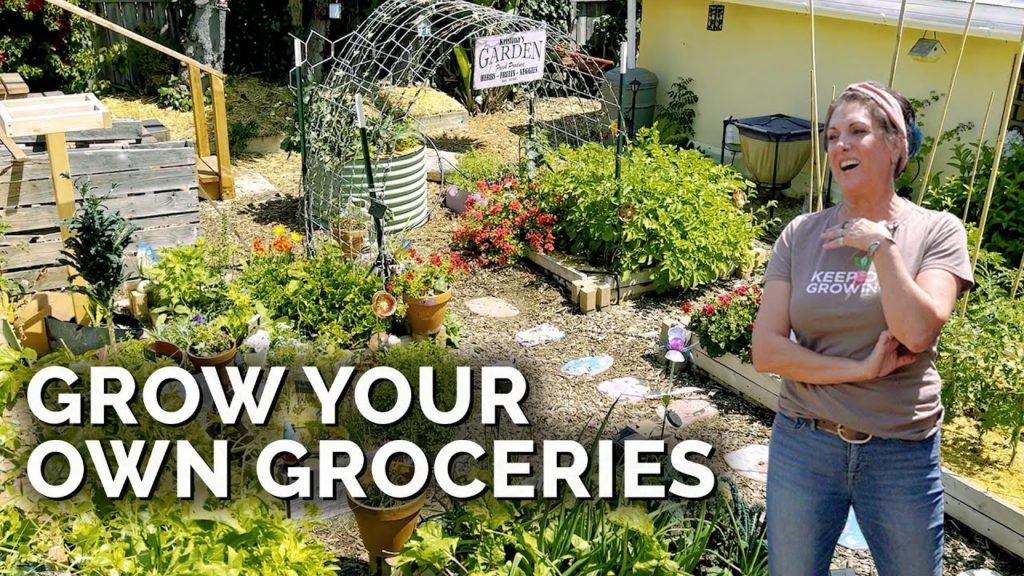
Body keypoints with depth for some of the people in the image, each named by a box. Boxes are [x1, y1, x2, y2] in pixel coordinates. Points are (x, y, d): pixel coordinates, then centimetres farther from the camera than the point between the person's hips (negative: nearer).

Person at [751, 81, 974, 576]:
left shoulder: (936, 231, -5)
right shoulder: (801, 235, -1)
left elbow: (918, 333, -19)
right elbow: (766, 350, -8)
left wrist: (881, 243, -18)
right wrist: (862, 369, -15)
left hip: (902, 455, -1)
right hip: (803, 444, 2)